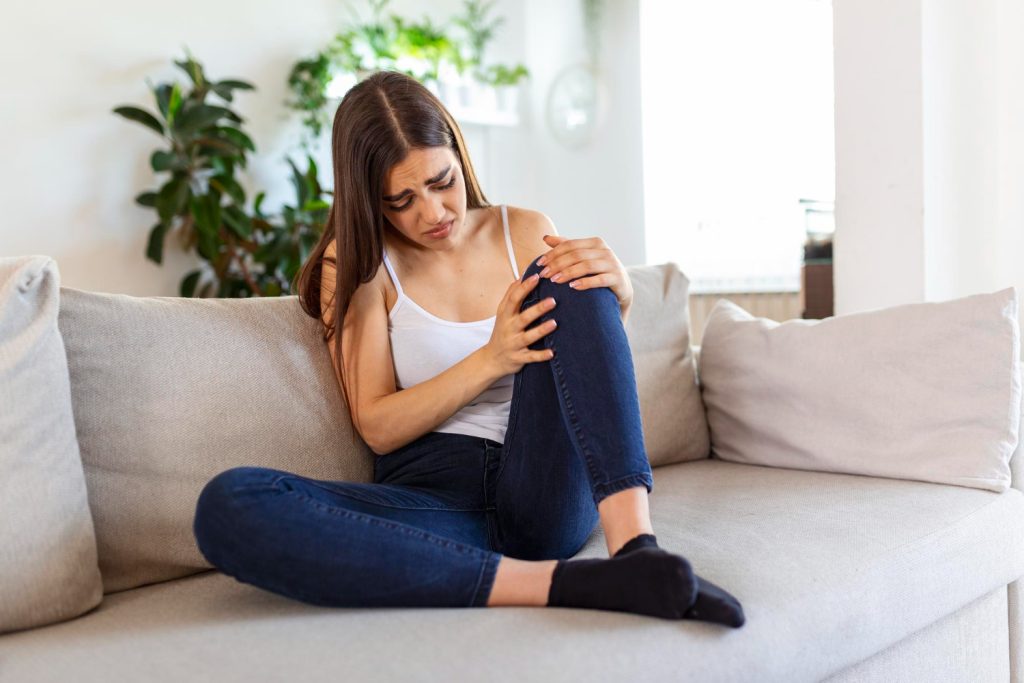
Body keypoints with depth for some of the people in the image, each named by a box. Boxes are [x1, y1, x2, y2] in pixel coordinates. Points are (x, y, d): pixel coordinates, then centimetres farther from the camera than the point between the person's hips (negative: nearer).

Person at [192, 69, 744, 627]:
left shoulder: (527, 234, 10)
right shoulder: (355, 263, 5)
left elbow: (593, 373, 10)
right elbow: (376, 427, -2)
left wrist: (616, 297, -12)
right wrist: (491, 360, -17)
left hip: (546, 493, 1)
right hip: (430, 500, -1)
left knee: (569, 280, -19)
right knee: (226, 505, -30)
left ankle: (635, 546, -35)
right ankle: (556, 583, -36)